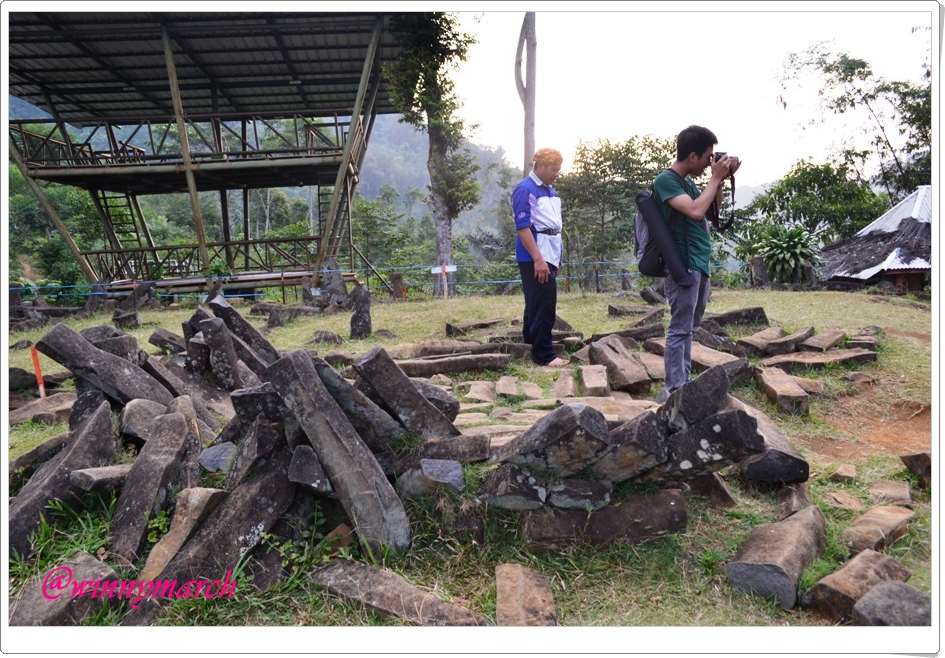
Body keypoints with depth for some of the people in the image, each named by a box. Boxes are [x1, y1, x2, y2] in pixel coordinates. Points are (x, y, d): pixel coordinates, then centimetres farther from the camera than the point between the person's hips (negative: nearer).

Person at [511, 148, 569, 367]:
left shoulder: (549, 190, 15)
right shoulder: (525, 189, -12)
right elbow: (523, 226, -19)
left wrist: (556, 258, 18)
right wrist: (538, 259, -24)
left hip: (548, 255, 9)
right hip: (534, 257, -9)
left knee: (537, 303, 16)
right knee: (543, 304, -9)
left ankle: (531, 343, 27)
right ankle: (544, 354, -3)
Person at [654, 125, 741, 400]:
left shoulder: (688, 182, 16)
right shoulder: (666, 180, -11)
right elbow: (695, 211, -23)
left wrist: (721, 181, 12)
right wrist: (716, 177, -11)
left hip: (700, 265, 10)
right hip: (683, 265, -9)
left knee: (690, 328, 13)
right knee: (680, 329, -9)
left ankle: (684, 382, 20)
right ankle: (674, 390, -6)